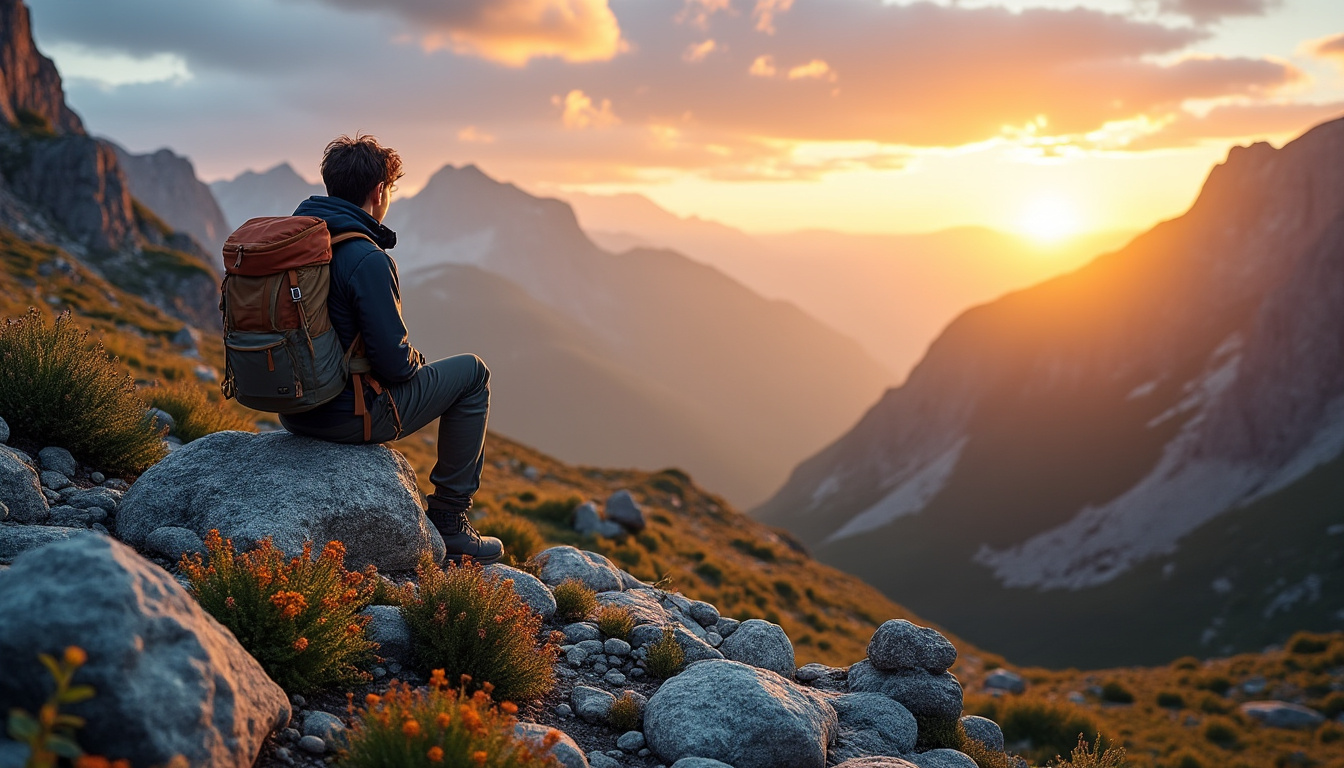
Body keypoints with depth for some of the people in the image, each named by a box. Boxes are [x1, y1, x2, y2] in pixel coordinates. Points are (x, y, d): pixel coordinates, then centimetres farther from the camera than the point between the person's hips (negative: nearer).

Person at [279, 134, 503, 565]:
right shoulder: (366, 259, -21)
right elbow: (395, 363, -20)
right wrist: (416, 361, 4)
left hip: (290, 408, 8)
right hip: (345, 415, -8)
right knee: (472, 373, 11)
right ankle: (449, 521, 13)